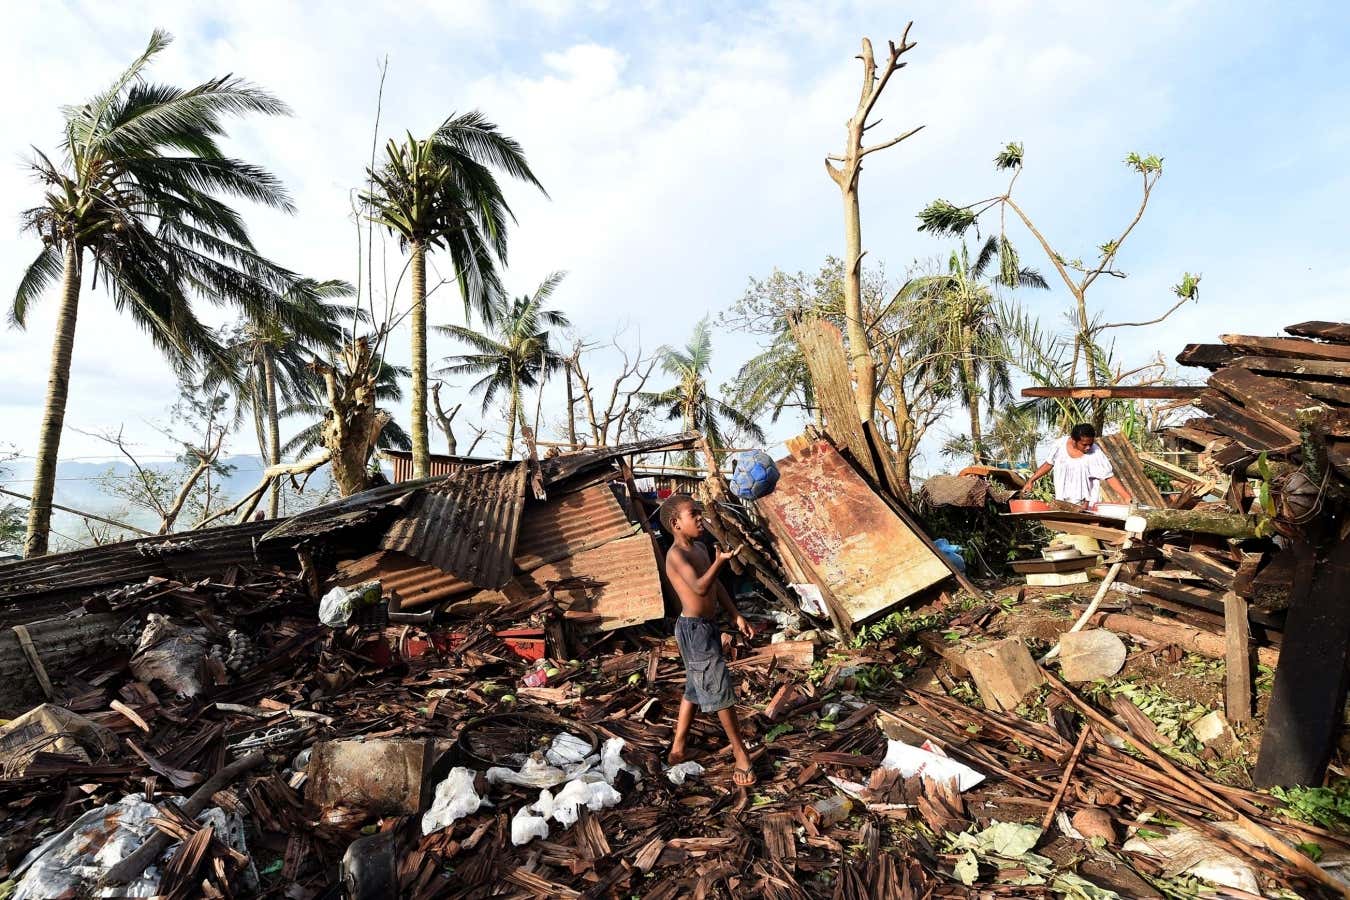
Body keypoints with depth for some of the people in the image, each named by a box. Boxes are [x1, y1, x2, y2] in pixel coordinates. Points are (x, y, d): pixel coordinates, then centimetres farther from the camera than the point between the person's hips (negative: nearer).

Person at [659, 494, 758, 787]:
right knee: (719, 687, 1)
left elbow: (716, 586, 15)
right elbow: (700, 587, -37)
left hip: (707, 627, 10)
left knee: (695, 688, 19)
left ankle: (677, 750, 33)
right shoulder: (676, 554, -22)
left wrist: (737, 616, 13)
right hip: (694, 630, -10)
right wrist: (719, 562, -53)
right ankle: (740, 751, 18)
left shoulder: (700, 548, 7)